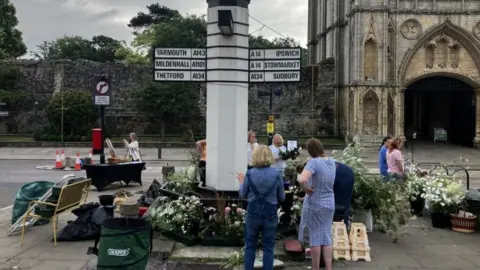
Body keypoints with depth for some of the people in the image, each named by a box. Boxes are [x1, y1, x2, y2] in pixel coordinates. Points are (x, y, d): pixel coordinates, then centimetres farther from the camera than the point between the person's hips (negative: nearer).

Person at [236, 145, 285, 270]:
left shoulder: (249, 174, -8)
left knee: (250, 246, 15)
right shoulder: (276, 174, -8)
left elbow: (243, 195, 3)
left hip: (253, 213, 1)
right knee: (268, 248, 9)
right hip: (270, 214, 0)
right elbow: (282, 198, 1)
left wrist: (241, 183, 20)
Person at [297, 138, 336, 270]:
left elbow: (302, 180, -35)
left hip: (314, 204, -6)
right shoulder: (332, 161, 3)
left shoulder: (314, 162, -20)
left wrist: (306, 188, -17)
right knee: (327, 236, 12)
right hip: (329, 204, 6)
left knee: (314, 237, 5)